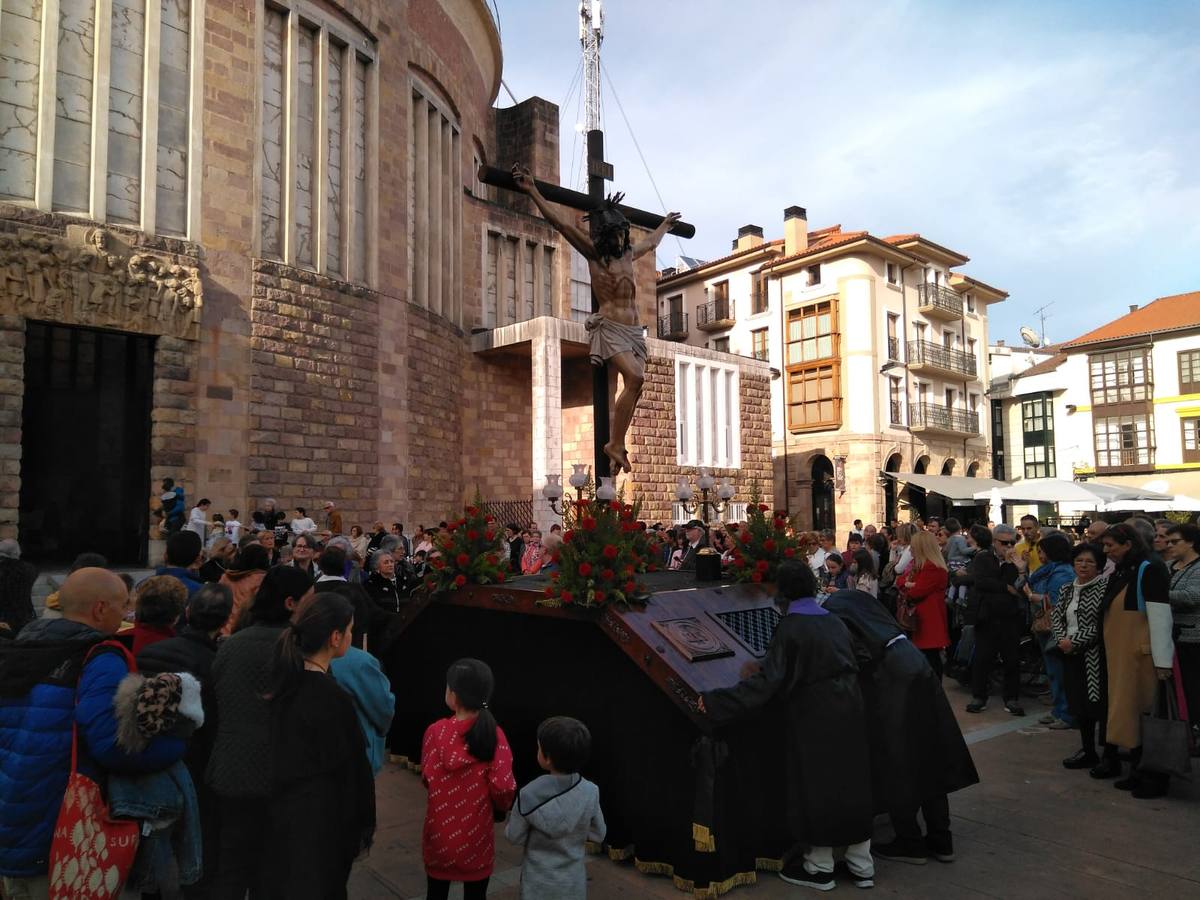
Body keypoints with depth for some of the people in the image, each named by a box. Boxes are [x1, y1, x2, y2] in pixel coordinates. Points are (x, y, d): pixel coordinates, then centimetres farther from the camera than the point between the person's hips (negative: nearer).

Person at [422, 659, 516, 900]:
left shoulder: (436, 732, -15)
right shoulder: (495, 735, -16)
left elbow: (427, 778, -4)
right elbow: (503, 787, -16)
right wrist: (499, 807, 6)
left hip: (440, 834, 0)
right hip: (477, 836, 0)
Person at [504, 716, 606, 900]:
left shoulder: (528, 795, -23)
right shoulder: (590, 793, -18)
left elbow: (515, 837, -10)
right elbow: (598, 835, -4)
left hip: (538, 882, -1)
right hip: (572, 881, 1)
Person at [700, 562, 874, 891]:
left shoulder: (790, 627, -14)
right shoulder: (835, 621, 6)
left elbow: (767, 680, -20)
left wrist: (715, 701, -20)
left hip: (814, 718, -6)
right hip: (849, 713, 6)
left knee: (816, 785, 7)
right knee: (851, 783, 14)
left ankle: (820, 866, 19)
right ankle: (861, 864, 24)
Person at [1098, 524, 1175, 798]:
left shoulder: (1149, 571, -13)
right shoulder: (1119, 573, 13)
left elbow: (1160, 617, -18)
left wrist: (1163, 661, -20)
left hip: (1142, 655, -8)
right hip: (1120, 656, 8)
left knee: (1146, 714, -1)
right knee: (1129, 713, 13)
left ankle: (1155, 778, 10)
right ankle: (1137, 772, 24)